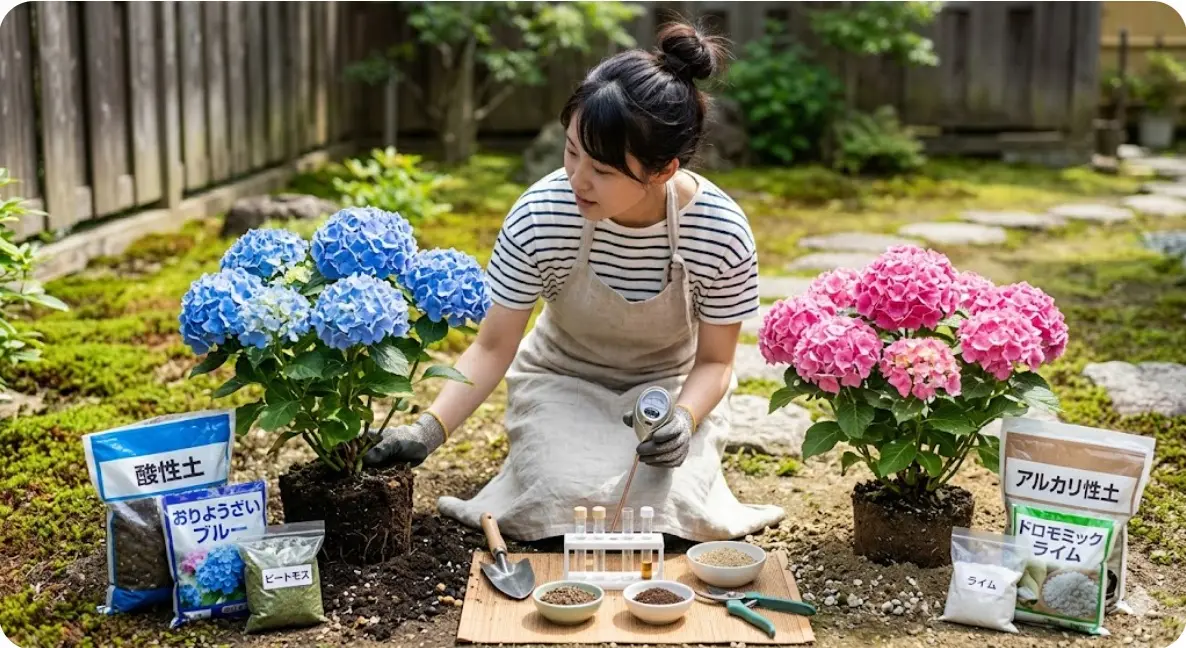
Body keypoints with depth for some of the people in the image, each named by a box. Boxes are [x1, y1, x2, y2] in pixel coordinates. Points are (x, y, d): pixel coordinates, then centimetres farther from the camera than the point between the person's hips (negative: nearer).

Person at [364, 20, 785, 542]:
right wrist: (429, 430, -27)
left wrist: (684, 417, -29)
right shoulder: (540, 216, -26)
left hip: (670, 385, 0)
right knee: (577, 501, -26)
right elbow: (493, 346, -15)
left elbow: (714, 359, -9)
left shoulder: (723, 233, -25)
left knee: (657, 504, -25)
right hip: (563, 381, 0)